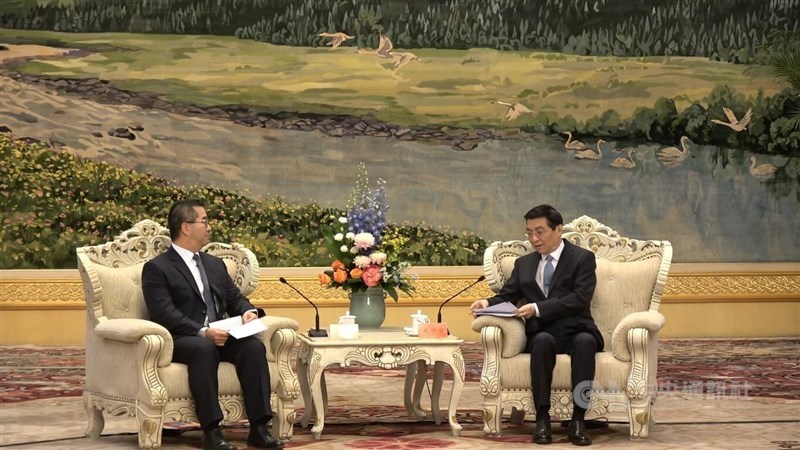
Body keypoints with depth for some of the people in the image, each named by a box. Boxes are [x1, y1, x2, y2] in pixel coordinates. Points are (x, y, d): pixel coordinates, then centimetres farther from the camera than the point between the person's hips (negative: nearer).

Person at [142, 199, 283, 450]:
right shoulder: (157, 268, -1)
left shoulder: (215, 264, 23)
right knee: (204, 349, -38)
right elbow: (165, 314, -13)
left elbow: (235, 299, 22)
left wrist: (248, 312, -4)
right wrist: (203, 332, -26)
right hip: (181, 341, -6)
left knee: (254, 345, -24)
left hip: (220, 337, 6)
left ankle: (258, 428, -29)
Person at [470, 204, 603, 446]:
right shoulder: (524, 264, 20)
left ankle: (578, 419, -35)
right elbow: (507, 296, 17)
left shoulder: (582, 258, 4)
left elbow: (580, 299, -10)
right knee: (543, 340, -35)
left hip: (575, 331, -2)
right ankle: (542, 418, -35)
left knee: (585, 341, -38)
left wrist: (537, 308, -21)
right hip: (542, 333, 2)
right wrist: (488, 303, -8)